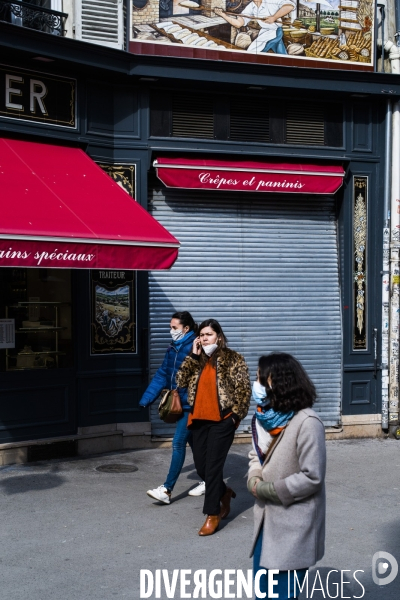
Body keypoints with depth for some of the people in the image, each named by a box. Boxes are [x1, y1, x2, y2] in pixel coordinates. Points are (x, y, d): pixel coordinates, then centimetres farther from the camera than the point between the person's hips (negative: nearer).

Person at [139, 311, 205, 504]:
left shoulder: (195, 348, -16)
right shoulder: (173, 349, 9)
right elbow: (161, 375, 11)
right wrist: (146, 399, 8)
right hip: (179, 404, 8)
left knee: (178, 443, -9)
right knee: (193, 443, 17)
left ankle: (166, 490, -5)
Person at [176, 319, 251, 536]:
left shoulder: (232, 359, -5)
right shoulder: (197, 360, 10)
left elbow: (244, 389, -6)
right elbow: (181, 381, -2)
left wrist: (235, 414, -11)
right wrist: (193, 356, -6)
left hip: (222, 420, -6)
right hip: (199, 419, 6)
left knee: (213, 466, -5)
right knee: (200, 465, 10)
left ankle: (212, 515, 7)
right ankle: (224, 493, 37)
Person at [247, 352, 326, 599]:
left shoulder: (307, 423, -22)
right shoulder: (265, 416, 3)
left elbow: (311, 477, -22)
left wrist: (266, 489, -17)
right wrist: (253, 480, -9)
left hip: (294, 526, -7)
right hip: (267, 518, 7)